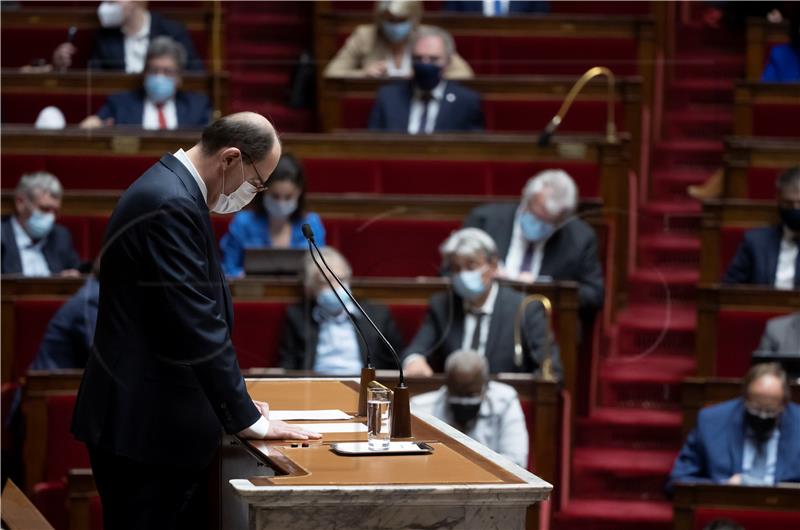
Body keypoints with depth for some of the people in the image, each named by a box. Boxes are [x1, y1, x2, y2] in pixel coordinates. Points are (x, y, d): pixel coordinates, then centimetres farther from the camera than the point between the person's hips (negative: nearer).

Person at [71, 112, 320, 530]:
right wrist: (248, 420, -13)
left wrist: (233, 400, 16)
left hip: (159, 418, 10)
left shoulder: (174, 189, 12)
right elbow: (196, 327, -22)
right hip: (146, 429, -10)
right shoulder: (169, 206, -20)